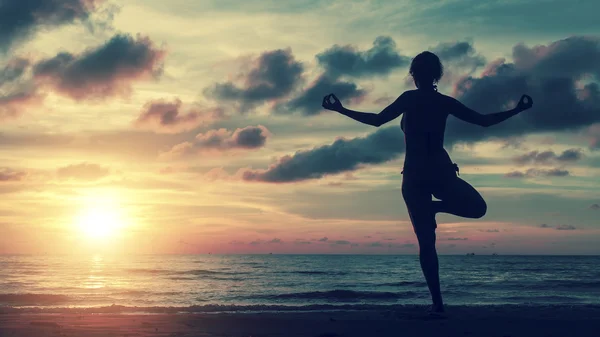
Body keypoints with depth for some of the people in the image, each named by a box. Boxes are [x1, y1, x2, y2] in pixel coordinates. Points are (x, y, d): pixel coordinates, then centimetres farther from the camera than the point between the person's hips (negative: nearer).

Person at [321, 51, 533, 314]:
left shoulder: (409, 98, -4)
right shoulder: (445, 102, 4)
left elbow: (377, 120, -8)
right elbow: (484, 121, 10)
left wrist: (340, 110, 1)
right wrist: (517, 110, 24)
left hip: (414, 177, -1)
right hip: (441, 173, 1)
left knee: (426, 241, 3)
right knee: (478, 208, 25)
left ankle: (437, 301, -3)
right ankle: (436, 207, 4)